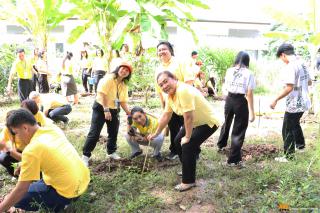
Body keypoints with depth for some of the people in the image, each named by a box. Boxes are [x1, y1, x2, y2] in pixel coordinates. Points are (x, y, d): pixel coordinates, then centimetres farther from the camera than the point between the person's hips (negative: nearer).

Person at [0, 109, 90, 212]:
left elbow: (21, 190, -16)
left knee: (18, 198, 4)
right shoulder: (54, 129, 0)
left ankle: (57, 203, 4)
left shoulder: (31, 150, -21)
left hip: (69, 191, -7)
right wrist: (25, 165, 22)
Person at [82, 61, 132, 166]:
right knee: (94, 133, -8)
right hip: (100, 107, -7)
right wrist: (106, 110, -25)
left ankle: (111, 152, 33)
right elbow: (102, 94, -22)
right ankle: (85, 155, 2)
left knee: (114, 132, 14)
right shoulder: (109, 78, -16)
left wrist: (129, 113, -2)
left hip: (114, 110, 7)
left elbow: (123, 101, 6)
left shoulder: (124, 85, 4)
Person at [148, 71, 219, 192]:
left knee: (187, 146, -17)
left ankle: (189, 181, 0)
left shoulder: (183, 91, -32)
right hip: (195, 122, 10)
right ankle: (188, 170, 35)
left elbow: (189, 117, -32)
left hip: (208, 122, -10)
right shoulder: (169, 95, -2)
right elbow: (166, 115, 9)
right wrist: (156, 133, 14)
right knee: (178, 141, 15)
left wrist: (187, 137, -20)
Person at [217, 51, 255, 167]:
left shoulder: (229, 71, 4)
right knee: (238, 130, 3)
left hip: (229, 99, 5)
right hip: (241, 102, -5)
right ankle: (233, 159, 8)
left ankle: (221, 145, 50)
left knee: (227, 123, 28)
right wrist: (252, 111, -10)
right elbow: (249, 94, -13)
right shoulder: (248, 73, -9)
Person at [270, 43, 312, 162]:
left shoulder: (291, 66, -21)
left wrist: (276, 100, -20)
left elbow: (289, 88, -27)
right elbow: (309, 82, 18)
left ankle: (288, 156, 14)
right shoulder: (302, 63, 7)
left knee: (287, 130, 4)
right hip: (303, 102, 9)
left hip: (294, 104, -9)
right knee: (295, 123, 30)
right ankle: (300, 145, 46)